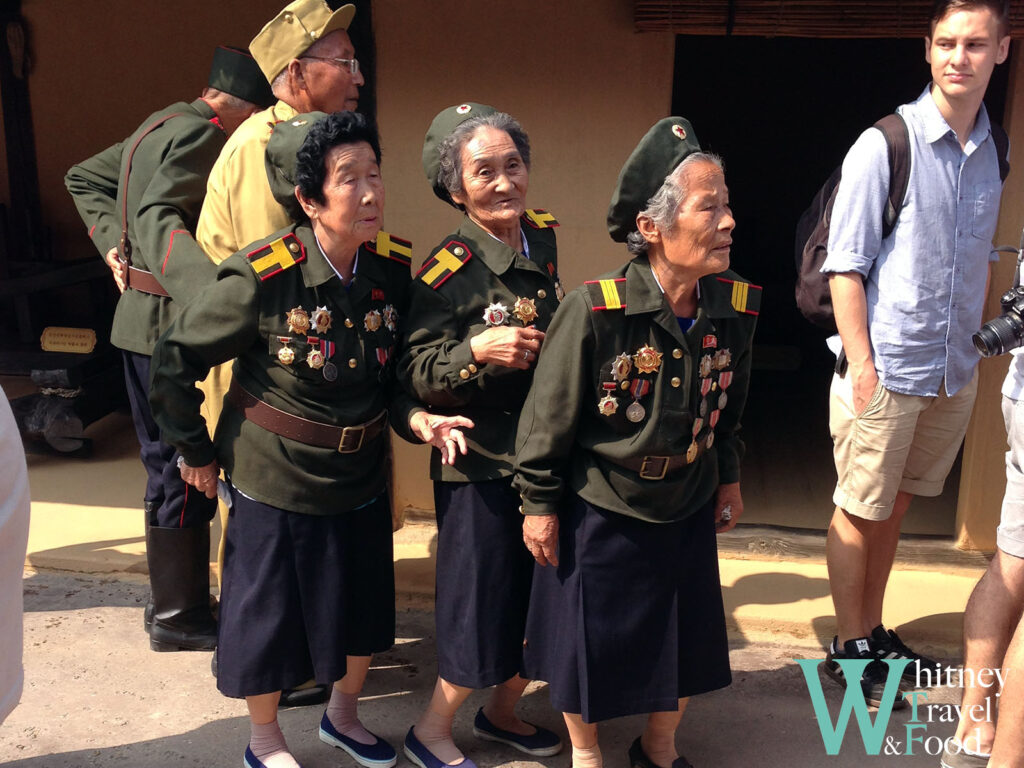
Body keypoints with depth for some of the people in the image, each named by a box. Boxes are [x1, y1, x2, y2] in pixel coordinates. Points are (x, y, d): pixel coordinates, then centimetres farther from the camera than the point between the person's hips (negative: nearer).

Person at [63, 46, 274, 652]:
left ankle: (172, 600, 29)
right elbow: (158, 215, -30)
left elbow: (84, 179, 22)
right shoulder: (202, 134, -14)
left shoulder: (161, 126, 15)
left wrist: (115, 245, 12)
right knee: (185, 472, 0)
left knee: (169, 466, 17)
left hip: (141, 322, 10)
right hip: (171, 325, -10)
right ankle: (179, 618, 12)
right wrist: (213, 294, -44)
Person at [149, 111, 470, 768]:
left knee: (363, 609, 19)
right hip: (274, 482, -4)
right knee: (269, 616, 12)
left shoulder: (392, 271, -7)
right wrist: (197, 452, -2)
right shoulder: (260, 277, -21)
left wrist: (415, 418, -14)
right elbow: (175, 361, -10)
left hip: (361, 480, 5)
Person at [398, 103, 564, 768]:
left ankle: (502, 712, 40)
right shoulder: (448, 271, -14)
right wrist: (477, 351, -30)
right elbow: (415, 374, -17)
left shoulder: (543, 241, 4)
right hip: (482, 465, -6)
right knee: (484, 609, 3)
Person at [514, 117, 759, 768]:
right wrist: (540, 504, -7)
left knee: (689, 647, 15)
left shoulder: (736, 308, -10)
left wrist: (729, 478, 16)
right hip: (598, 513, -4)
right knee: (589, 642, 11)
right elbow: (549, 414, -14)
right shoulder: (595, 311, -25)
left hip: (687, 511, 5)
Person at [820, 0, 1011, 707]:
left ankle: (875, 632, 32)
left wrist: (976, 346, 15)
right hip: (887, 369, -6)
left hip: (956, 373, 6)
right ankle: (848, 647, 21)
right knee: (860, 511, 5)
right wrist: (861, 366, -16)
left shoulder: (993, 150, 7)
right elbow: (845, 264, -12)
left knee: (894, 506, 17)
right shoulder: (885, 145, -11)